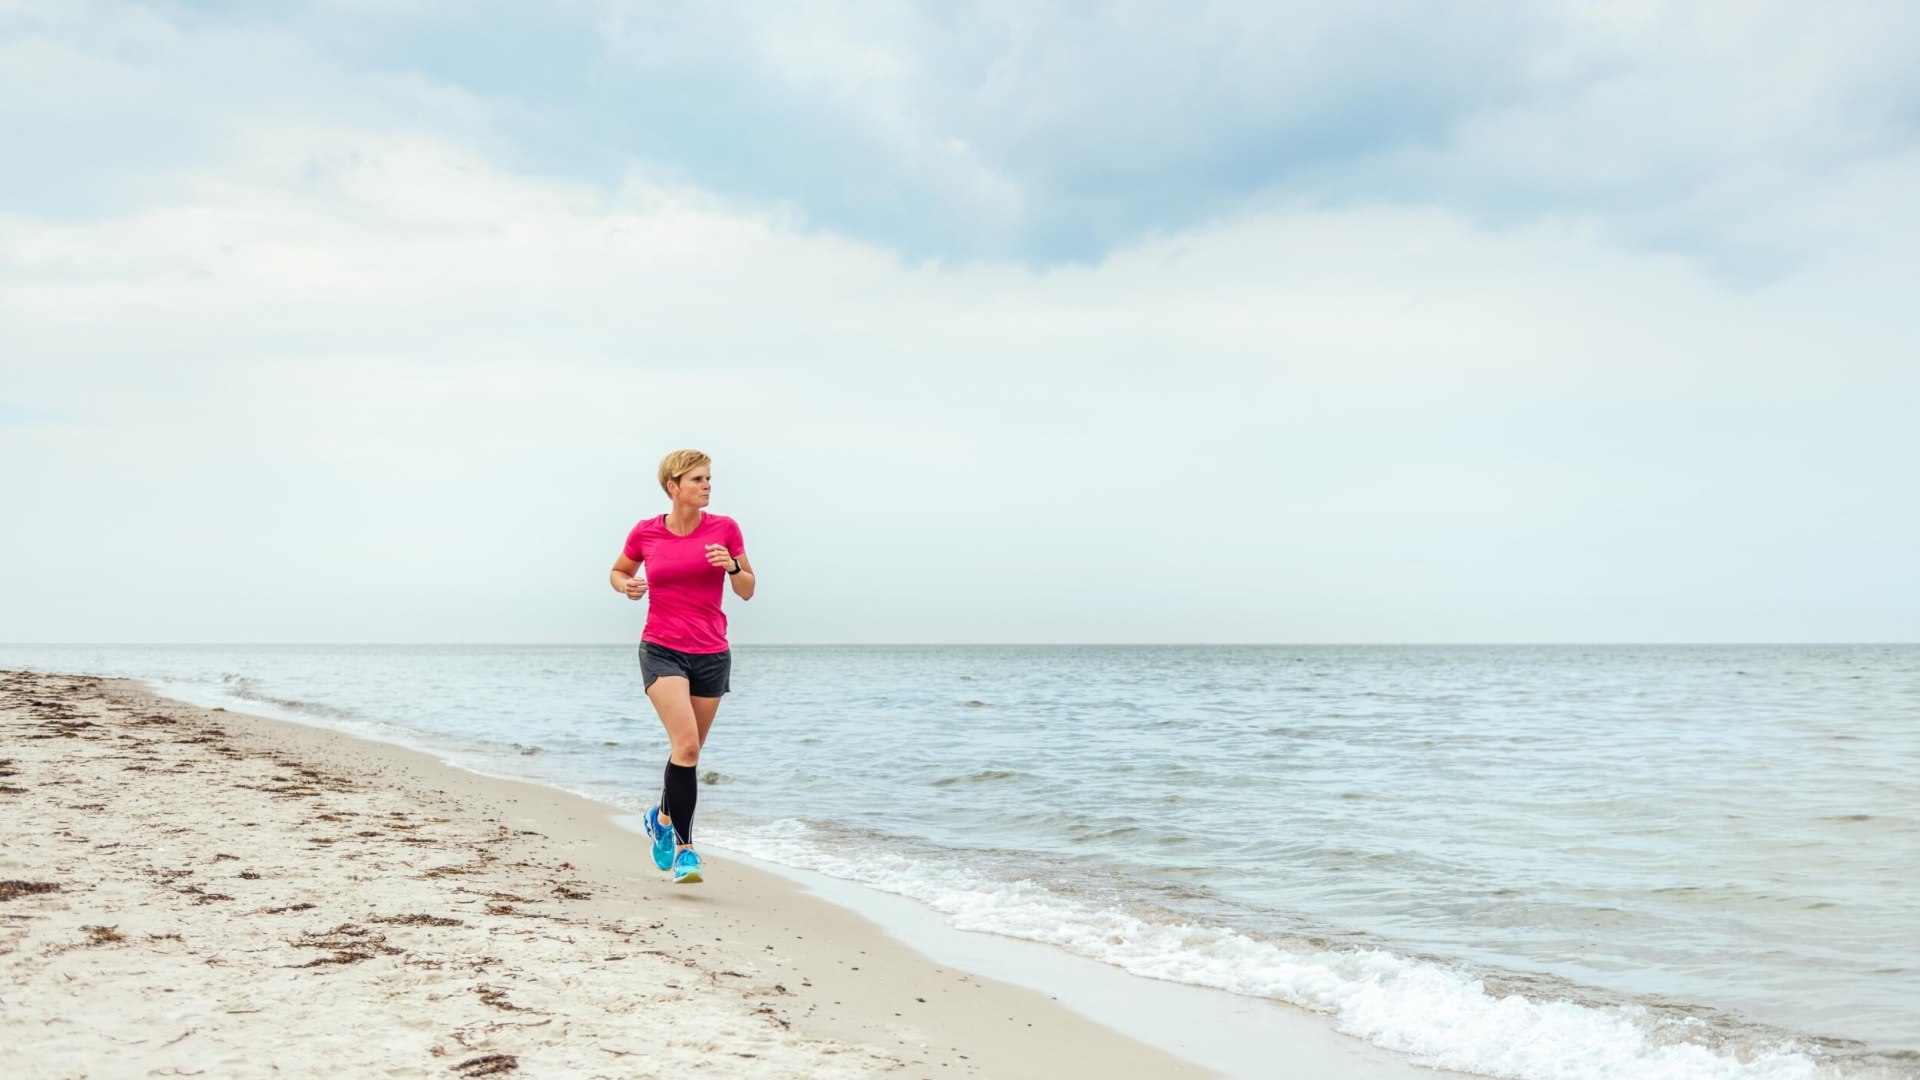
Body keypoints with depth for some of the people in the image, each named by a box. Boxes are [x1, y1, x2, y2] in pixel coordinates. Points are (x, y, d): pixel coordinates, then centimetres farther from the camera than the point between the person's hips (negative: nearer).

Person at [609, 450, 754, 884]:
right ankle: (684, 846, -10)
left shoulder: (724, 529, 0)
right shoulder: (646, 533, -1)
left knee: (689, 754, 12)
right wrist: (626, 586, -6)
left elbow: (747, 591, 6)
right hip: (661, 650, -2)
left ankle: (662, 817, 40)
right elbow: (617, 571, 17)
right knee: (686, 745, -19)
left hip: (711, 653, 3)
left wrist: (732, 566, -14)